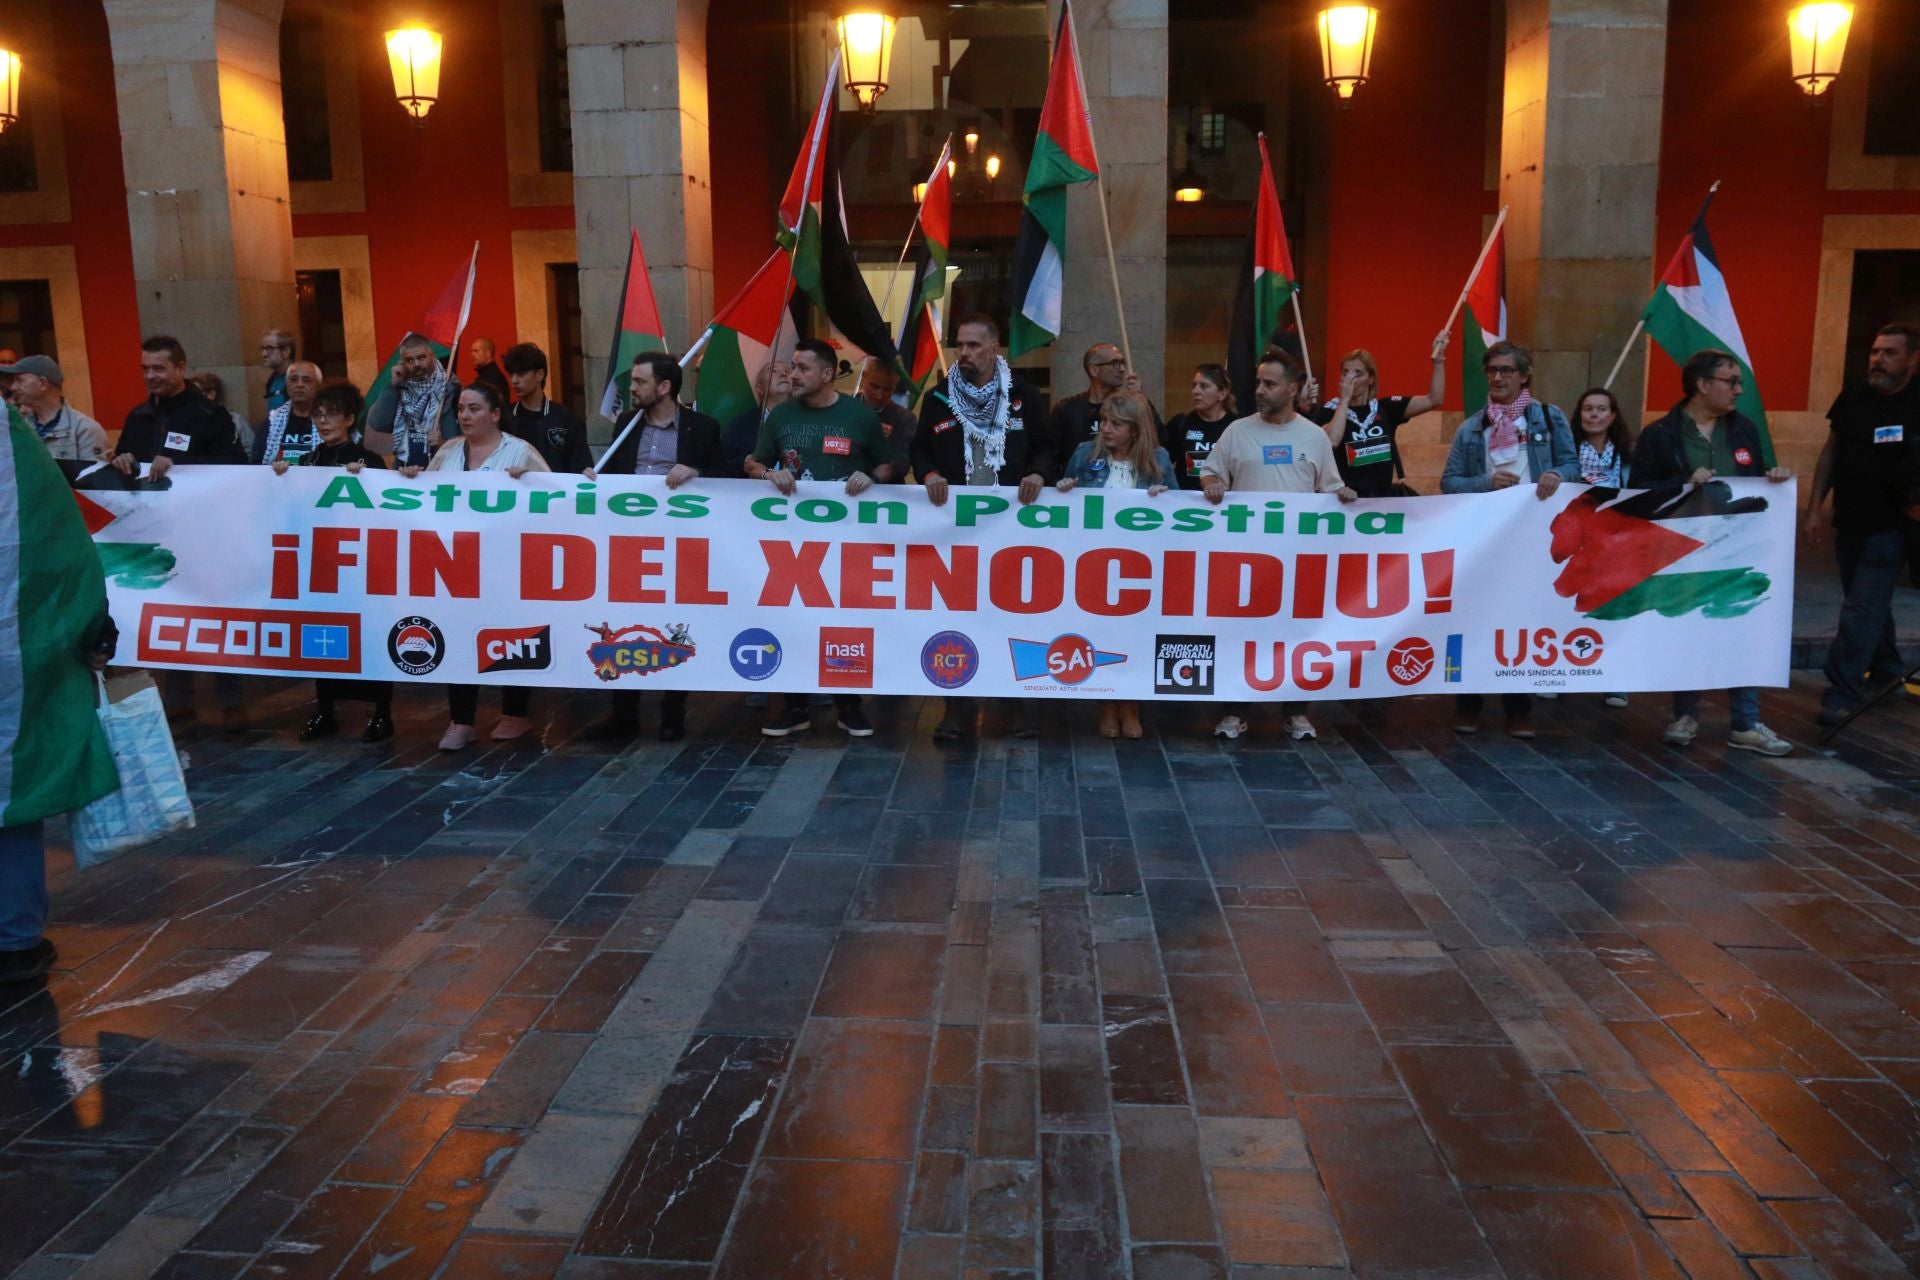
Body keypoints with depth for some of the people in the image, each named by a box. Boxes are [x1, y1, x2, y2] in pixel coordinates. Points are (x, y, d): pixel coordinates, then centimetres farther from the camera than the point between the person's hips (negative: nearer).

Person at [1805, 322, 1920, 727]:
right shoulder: (1852, 397, 2)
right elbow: (1831, 452, 9)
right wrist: (1815, 508, 6)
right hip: (1848, 522, 5)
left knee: (1861, 610, -9)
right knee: (1870, 605, 18)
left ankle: (1842, 695, -7)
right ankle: (1886, 674, 36)